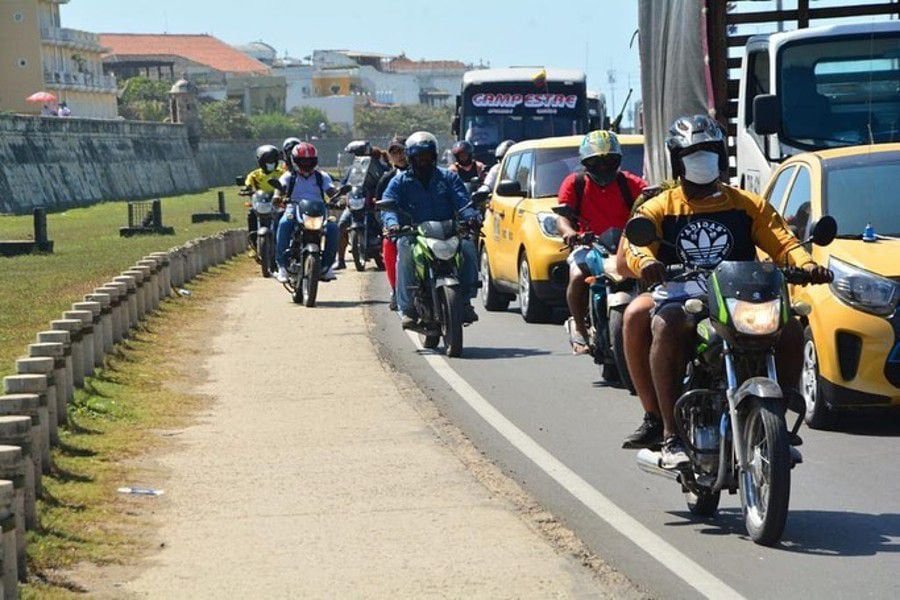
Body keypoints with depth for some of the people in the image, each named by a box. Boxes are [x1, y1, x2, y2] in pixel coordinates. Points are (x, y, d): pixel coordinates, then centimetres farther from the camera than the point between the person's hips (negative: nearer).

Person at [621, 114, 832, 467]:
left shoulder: (749, 205, 16)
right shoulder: (659, 209, 12)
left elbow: (783, 242, 4)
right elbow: (635, 242, -7)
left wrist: (806, 265, -19)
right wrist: (645, 261, -33)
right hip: (681, 301, -2)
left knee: (789, 328, -25)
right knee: (666, 326, -36)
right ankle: (671, 435, -35)